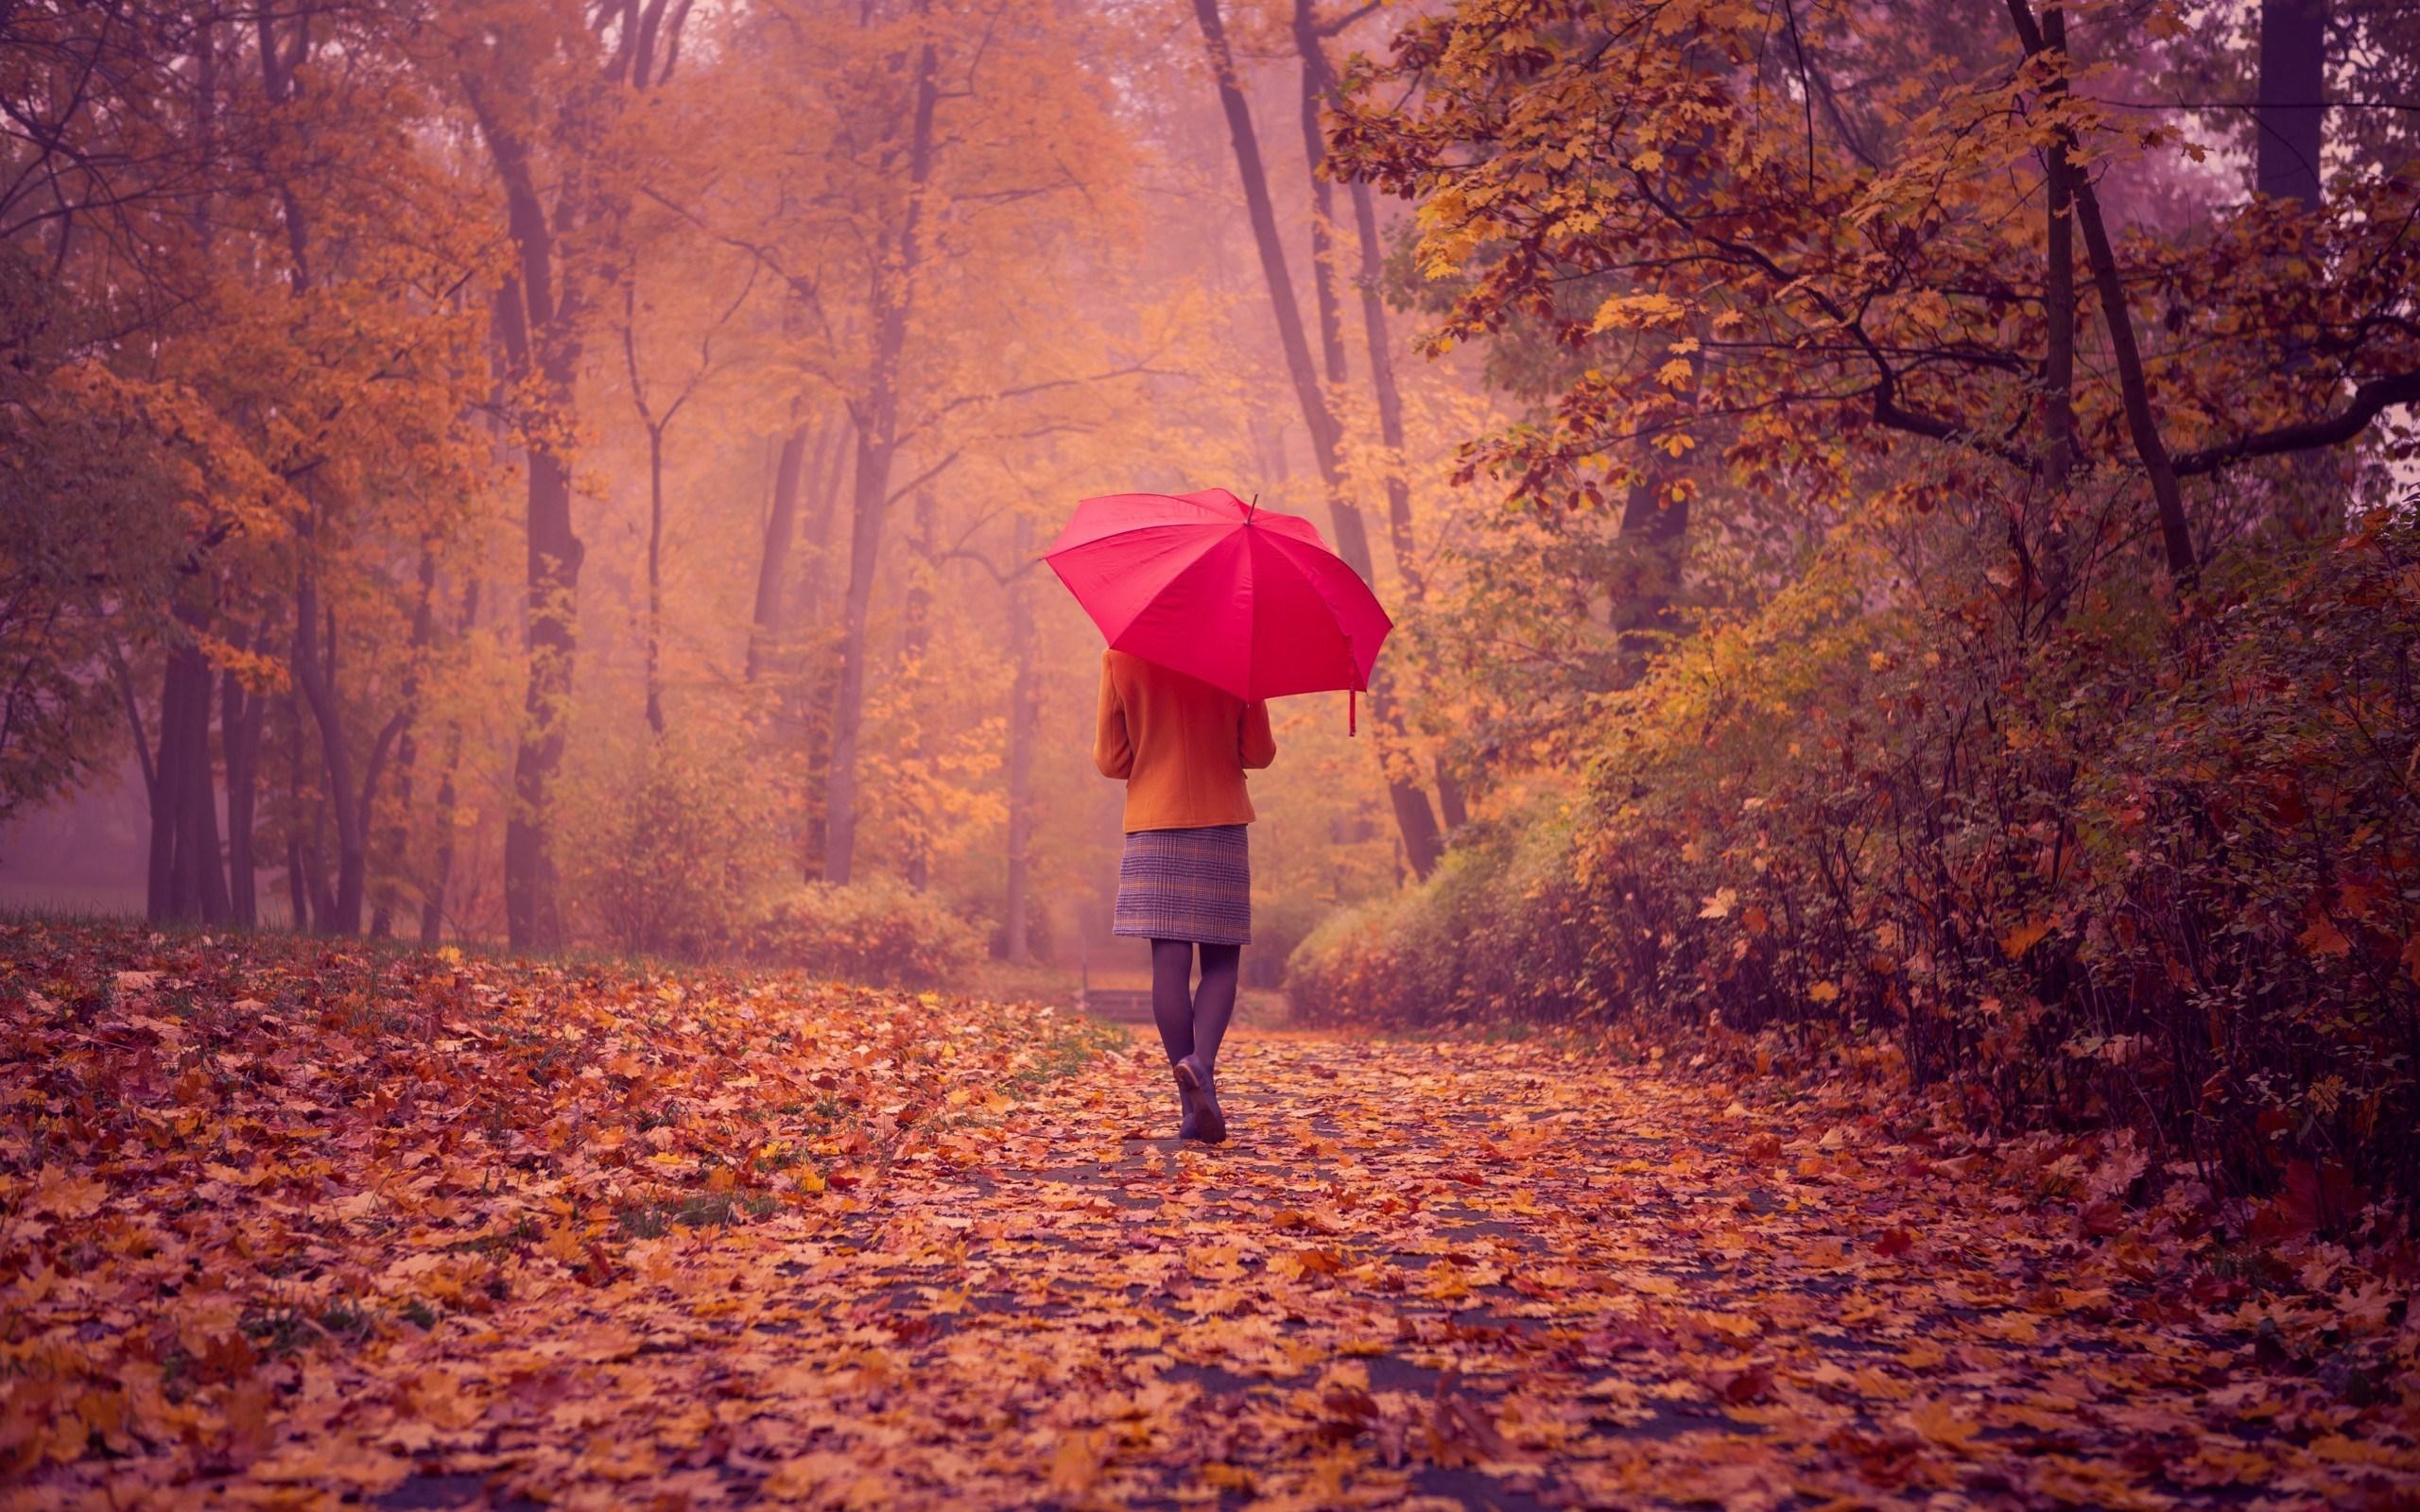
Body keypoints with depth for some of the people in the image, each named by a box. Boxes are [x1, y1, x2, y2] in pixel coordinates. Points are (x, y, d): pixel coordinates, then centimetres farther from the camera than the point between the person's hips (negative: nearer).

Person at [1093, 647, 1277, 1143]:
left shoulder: (1120, 656, -1)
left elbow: (1110, 760, 2)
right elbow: (1259, 753, 0)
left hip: (1151, 823, 1)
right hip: (1222, 822, 0)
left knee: (1169, 961, 0)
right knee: (1221, 959, 7)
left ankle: (1193, 1104, -1)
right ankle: (1202, 1061, -18)